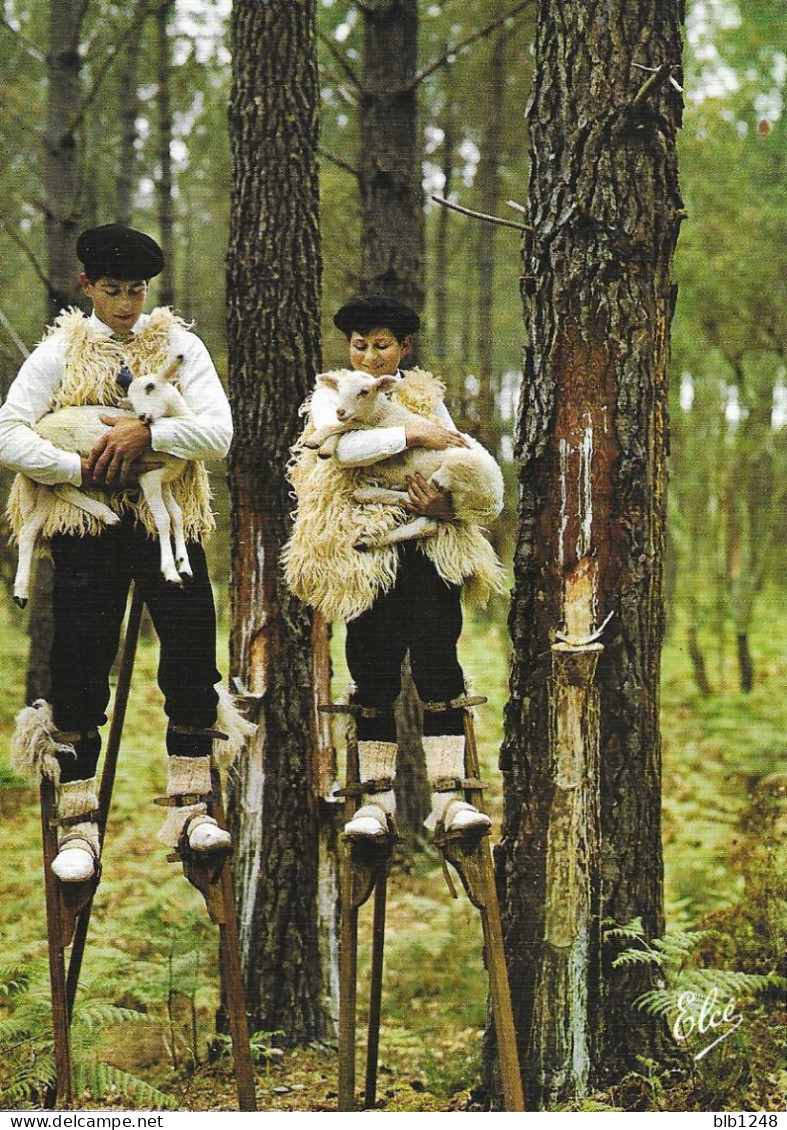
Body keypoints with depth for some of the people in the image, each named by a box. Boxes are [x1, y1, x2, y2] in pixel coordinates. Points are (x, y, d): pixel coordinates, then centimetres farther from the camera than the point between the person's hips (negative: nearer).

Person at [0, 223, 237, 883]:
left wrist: (147, 434, -19)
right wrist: (81, 468, -16)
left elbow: (219, 432, -6)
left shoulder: (178, 345, 6)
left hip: (170, 523, 1)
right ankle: (78, 828, 5)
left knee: (193, 662, -2)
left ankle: (190, 808, 10)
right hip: (89, 528, -1)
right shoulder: (59, 353, 5)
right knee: (80, 672, -1)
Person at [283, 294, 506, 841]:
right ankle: (378, 799, 6)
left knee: (438, 663, -8)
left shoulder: (427, 395, 16)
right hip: (366, 552, -1)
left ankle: (449, 796, -8)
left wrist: (446, 505, -12)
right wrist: (411, 434, -17)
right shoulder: (331, 396, 9)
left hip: (431, 548, 1)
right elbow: (342, 448, -14)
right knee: (374, 677, -1)